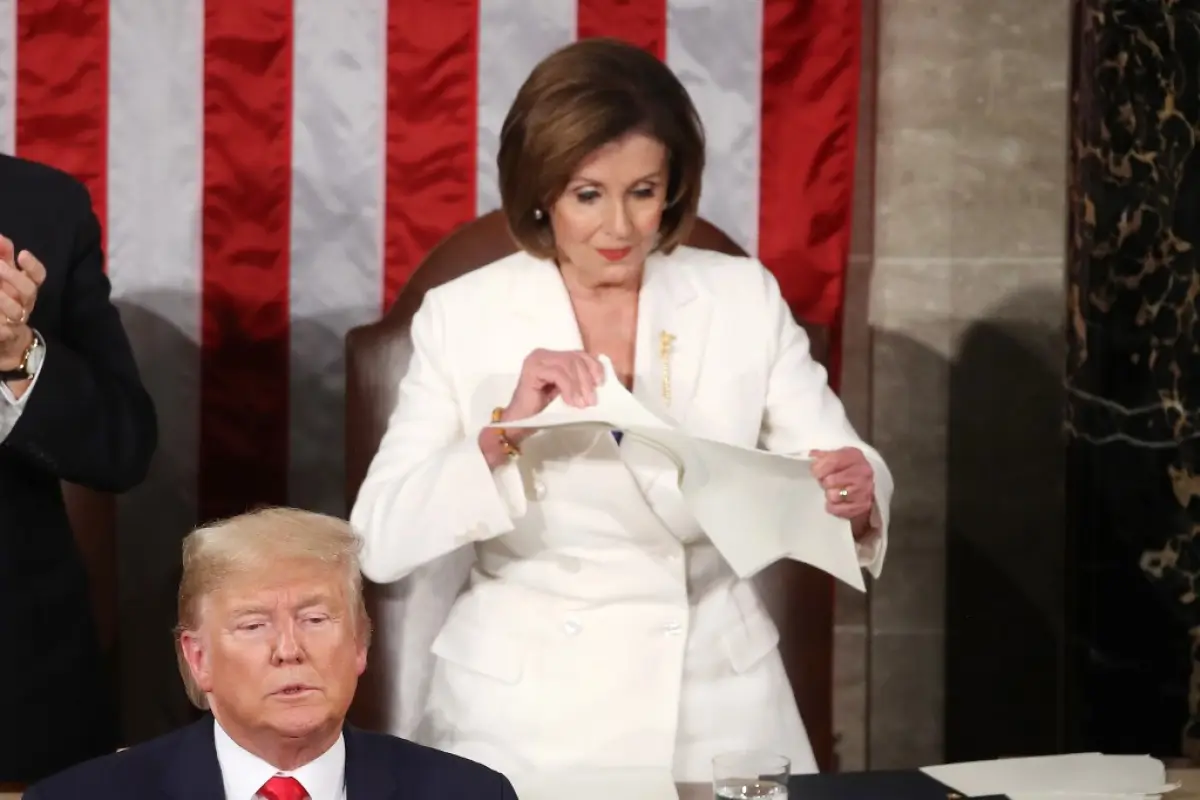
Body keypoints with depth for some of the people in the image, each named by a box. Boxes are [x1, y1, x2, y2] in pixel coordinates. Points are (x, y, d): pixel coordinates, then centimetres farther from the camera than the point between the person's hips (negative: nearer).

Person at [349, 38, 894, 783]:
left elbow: (842, 470, 2)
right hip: (525, 716, -2)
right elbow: (379, 544, -8)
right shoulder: (461, 316, -2)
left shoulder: (745, 298, 3)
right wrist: (503, 435, -22)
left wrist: (855, 493, -20)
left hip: (714, 706, 2)